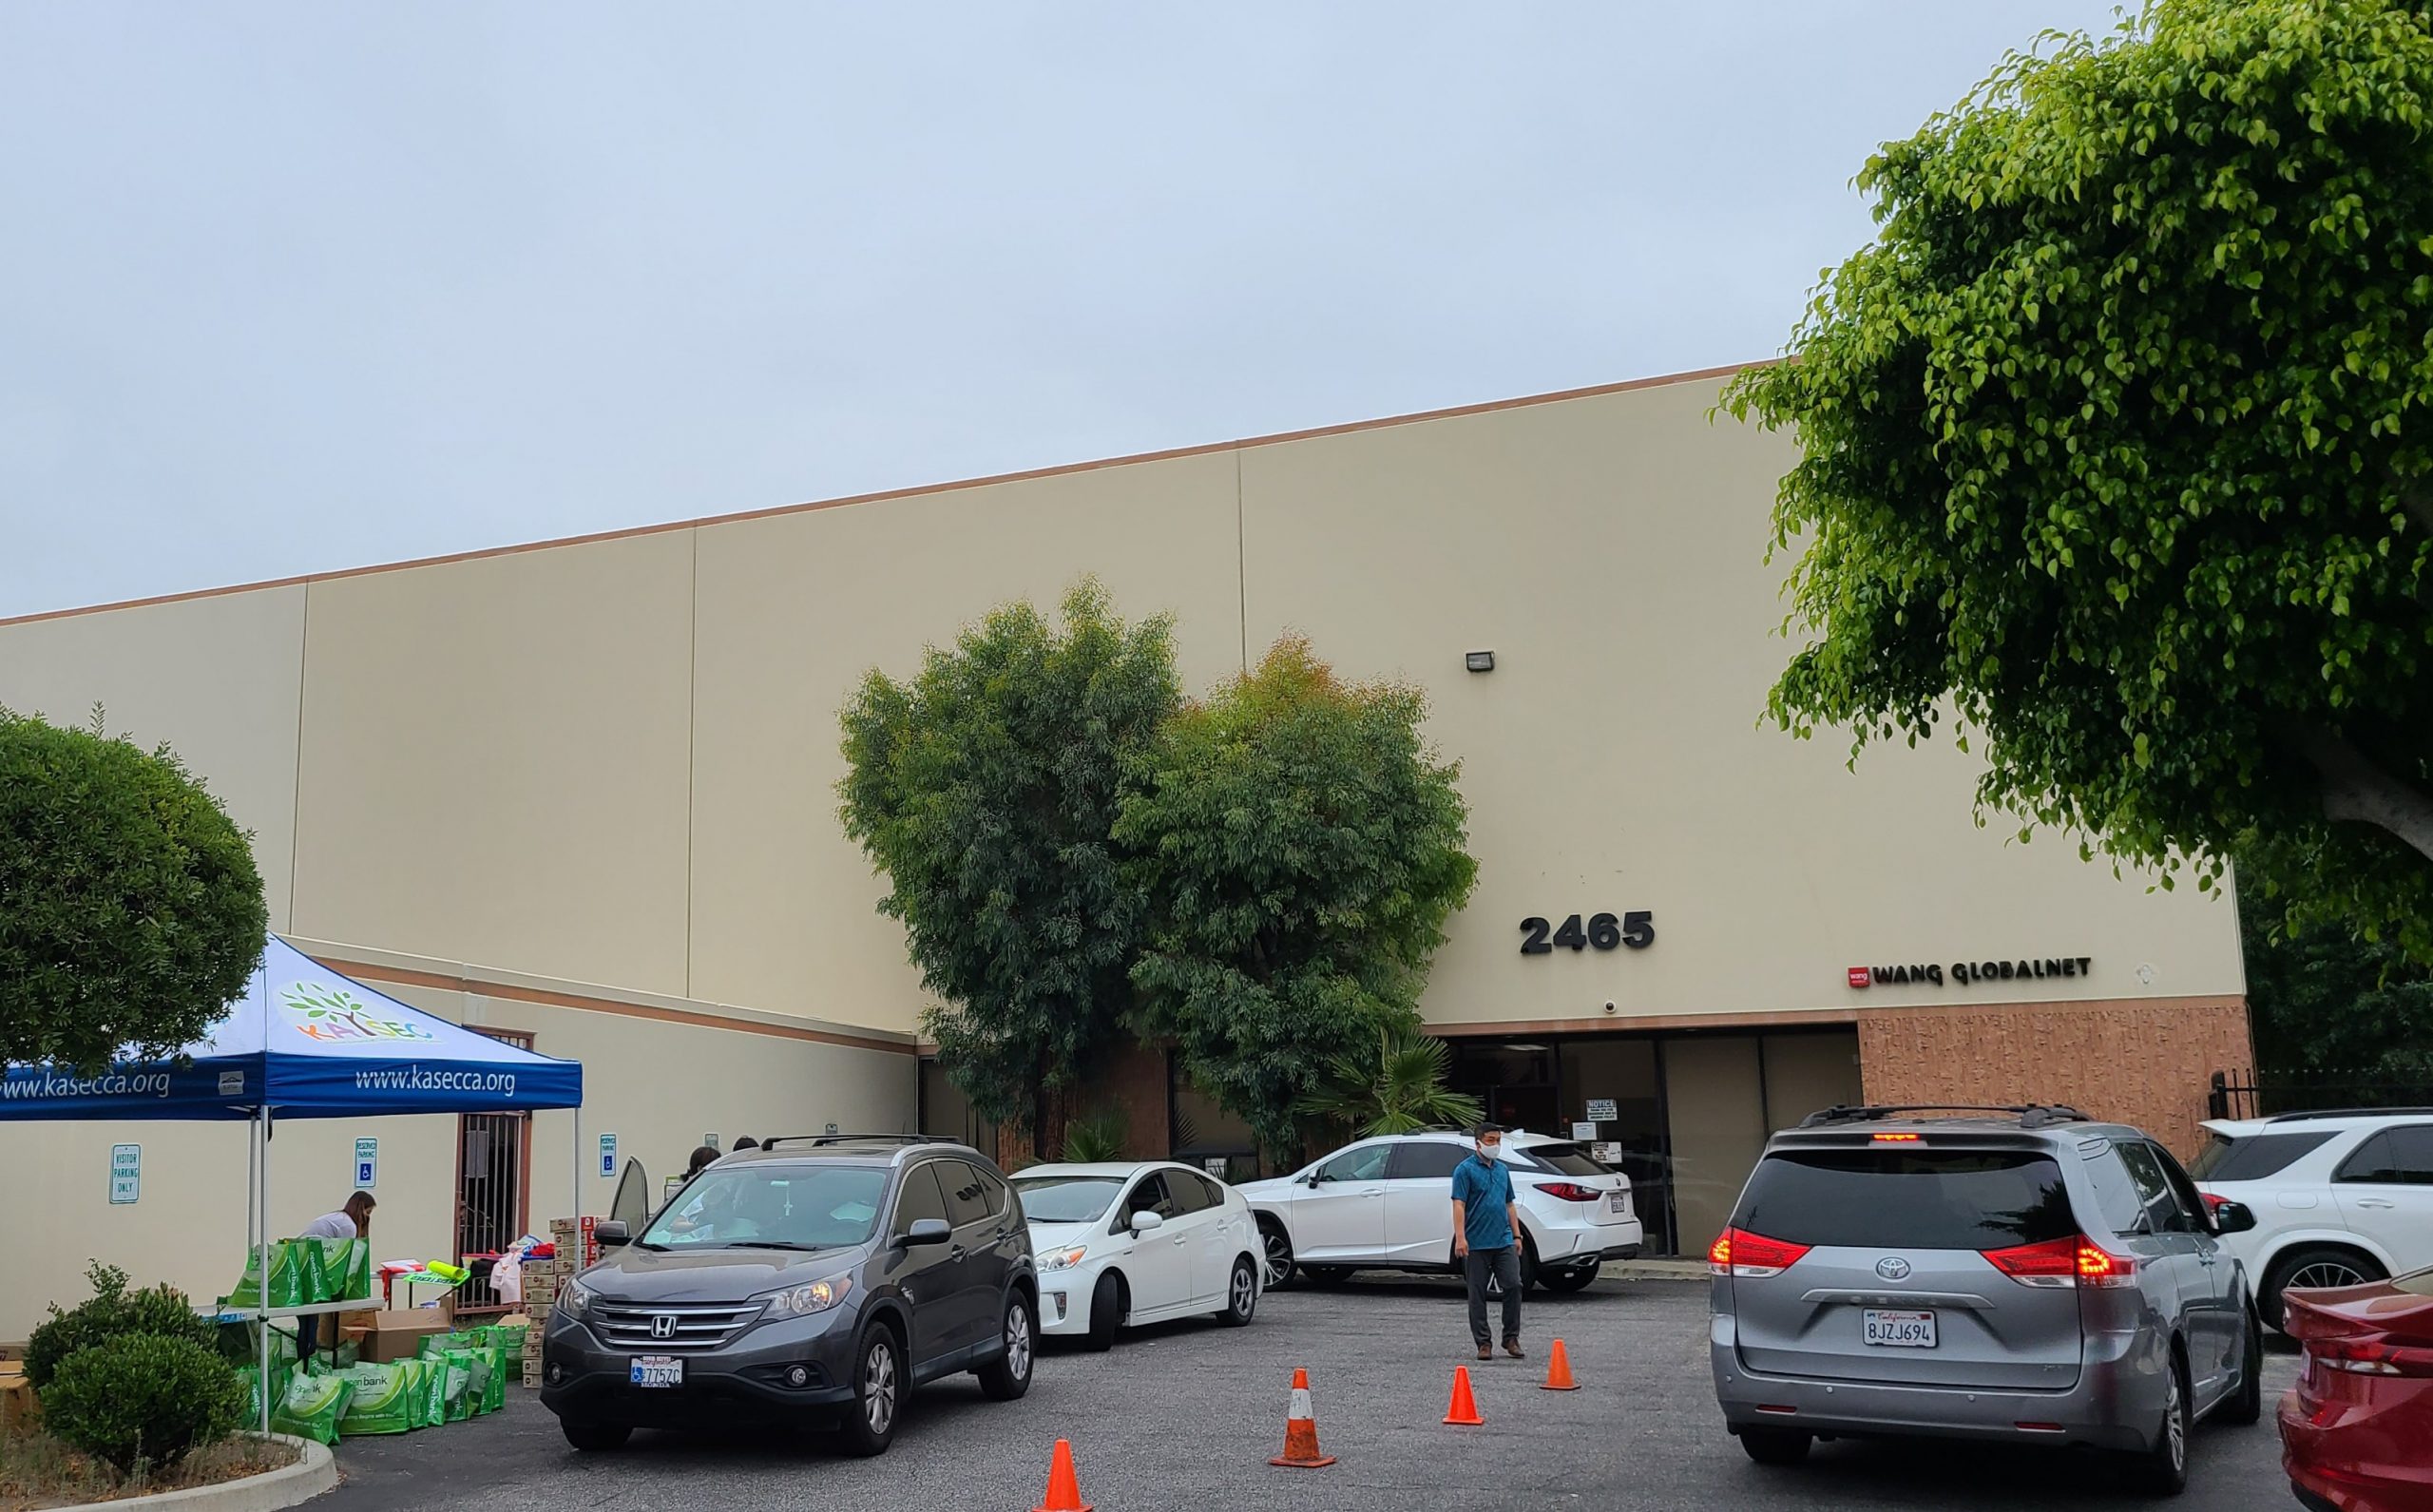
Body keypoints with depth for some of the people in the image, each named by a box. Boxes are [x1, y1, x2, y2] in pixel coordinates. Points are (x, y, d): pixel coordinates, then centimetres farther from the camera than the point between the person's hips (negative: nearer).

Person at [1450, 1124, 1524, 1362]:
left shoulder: (1503, 1169, 15)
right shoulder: (1465, 1170, -4)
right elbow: (1459, 1205, -11)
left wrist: (1517, 1235, 14)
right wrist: (1460, 1238, -20)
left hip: (1504, 1242, 5)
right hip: (1477, 1244, -5)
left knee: (1513, 1285, -6)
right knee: (1478, 1294, 1)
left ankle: (1511, 1338, 6)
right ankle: (1482, 1343, 8)